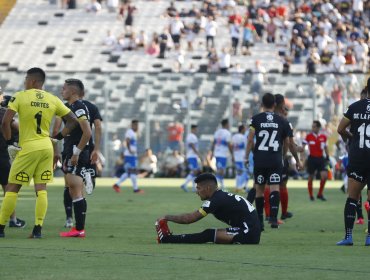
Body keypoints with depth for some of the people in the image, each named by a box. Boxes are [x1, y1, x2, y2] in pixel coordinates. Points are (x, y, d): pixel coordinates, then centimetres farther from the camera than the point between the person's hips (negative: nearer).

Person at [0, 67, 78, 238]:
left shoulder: (20, 97, -6)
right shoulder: (53, 100, 7)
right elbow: (73, 120, 10)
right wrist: (59, 136, 15)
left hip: (28, 147, -4)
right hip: (47, 147, 4)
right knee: (41, 189, 6)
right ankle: (37, 229, 1)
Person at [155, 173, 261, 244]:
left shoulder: (216, 200, -11)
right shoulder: (223, 196, 16)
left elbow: (189, 219, -9)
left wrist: (167, 217, 1)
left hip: (248, 235, -9)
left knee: (209, 235, -10)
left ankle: (167, 239, -6)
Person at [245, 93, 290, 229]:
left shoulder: (256, 119, 1)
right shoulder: (282, 121, 7)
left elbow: (250, 139, -4)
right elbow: (286, 143, 16)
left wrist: (246, 157, 4)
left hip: (260, 160, 0)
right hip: (276, 160, 0)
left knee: (259, 189, 10)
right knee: (274, 187, -5)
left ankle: (259, 221, 12)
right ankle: (273, 217, -24)